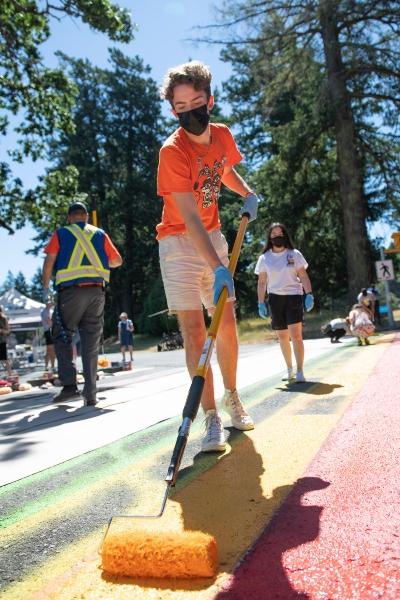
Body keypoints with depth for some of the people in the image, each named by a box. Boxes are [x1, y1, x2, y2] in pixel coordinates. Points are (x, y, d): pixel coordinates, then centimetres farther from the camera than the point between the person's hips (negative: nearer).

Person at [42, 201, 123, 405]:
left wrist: (45, 288, 10)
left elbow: (49, 262, 1)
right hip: (96, 291, 2)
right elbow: (117, 260, 16)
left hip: (70, 290, -2)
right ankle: (90, 393, 3)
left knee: (62, 337, 10)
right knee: (91, 341, 5)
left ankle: (69, 384, -3)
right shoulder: (100, 234, 14)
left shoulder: (61, 234, 9)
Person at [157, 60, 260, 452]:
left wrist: (248, 195, 4)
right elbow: (189, 218, -29)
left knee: (227, 323, 7)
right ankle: (212, 418, -2)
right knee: (193, 329, -10)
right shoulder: (172, 151, -20)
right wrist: (217, 267, -38)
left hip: (213, 237, 6)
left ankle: (231, 397, 26)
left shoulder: (223, 136, 0)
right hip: (179, 243, -5)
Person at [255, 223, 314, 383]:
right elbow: (262, 282, 7)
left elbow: (303, 276, 3)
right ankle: (289, 370, 24)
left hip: (294, 296, -2)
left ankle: (300, 372, -8)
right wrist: (261, 303, 1)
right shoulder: (264, 258, 6)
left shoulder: (294, 254, 4)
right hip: (275, 298, 2)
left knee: (296, 335, -13)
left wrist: (309, 295, -9)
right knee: (283, 337, 9)